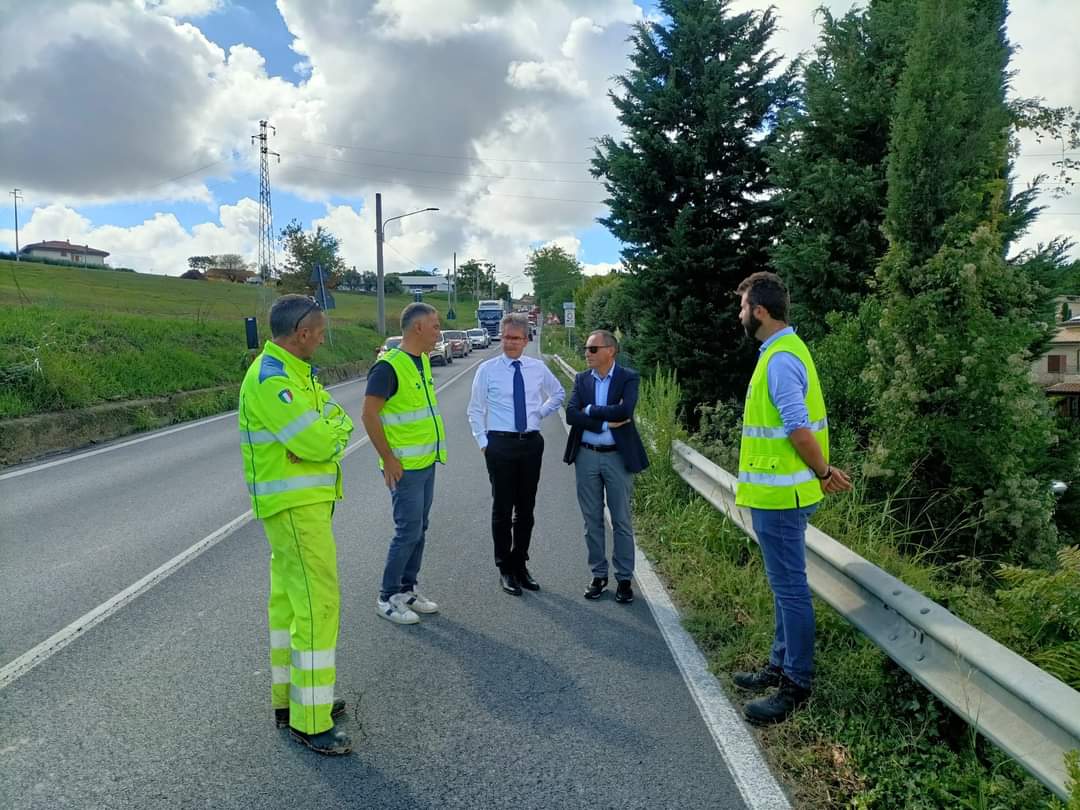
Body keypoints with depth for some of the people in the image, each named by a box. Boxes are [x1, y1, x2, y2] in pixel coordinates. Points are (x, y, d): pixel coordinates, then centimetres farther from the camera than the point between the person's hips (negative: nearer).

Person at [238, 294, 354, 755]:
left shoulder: (294, 373, 12)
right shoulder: (271, 380, -21)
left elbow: (336, 420, 10)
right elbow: (318, 444, -25)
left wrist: (331, 429, -11)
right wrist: (334, 430, -5)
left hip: (299, 502, 10)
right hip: (295, 507, -10)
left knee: (288, 600, 17)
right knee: (317, 604, -6)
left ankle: (290, 698, 31)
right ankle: (310, 723, 4)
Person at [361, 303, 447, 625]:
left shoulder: (423, 361, 10)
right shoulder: (389, 366, -18)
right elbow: (369, 415, -19)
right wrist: (388, 459, -18)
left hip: (427, 462, 8)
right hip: (404, 466, -8)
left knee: (419, 529, 14)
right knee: (408, 531, -3)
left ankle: (408, 589, 27)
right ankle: (387, 597, 12)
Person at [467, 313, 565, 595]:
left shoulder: (538, 368, 3)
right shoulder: (487, 369, -4)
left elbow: (558, 393, 22)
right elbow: (475, 410, 2)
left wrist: (542, 412, 8)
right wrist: (483, 442, -4)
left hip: (532, 443, 3)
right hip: (500, 444, -3)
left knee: (526, 508, 11)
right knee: (502, 508, 4)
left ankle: (520, 565, 26)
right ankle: (505, 569, 19)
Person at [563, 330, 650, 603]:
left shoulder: (628, 378, -5)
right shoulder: (581, 379, 5)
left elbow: (625, 411, -22)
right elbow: (571, 415, -9)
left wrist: (590, 410, -12)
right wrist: (606, 422, -17)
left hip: (617, 457, -3)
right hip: (586, 457, 3)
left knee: (621, 521, 5)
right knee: (592, 520, 11)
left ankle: (624, 578, 17)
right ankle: (598, 575, 24)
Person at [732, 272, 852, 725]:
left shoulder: (780, 360, -19)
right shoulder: (785, 350, 14)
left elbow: (799, 428, -23)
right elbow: (797, 425, 14)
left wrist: (823, 473, -10)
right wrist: (822, 471, 12)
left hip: (778, 496, -11)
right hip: (779, 493, 11)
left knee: (789, 587, -1)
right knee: (785, 585, 18)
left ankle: (796, 686, 10)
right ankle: (782, 666, 31)